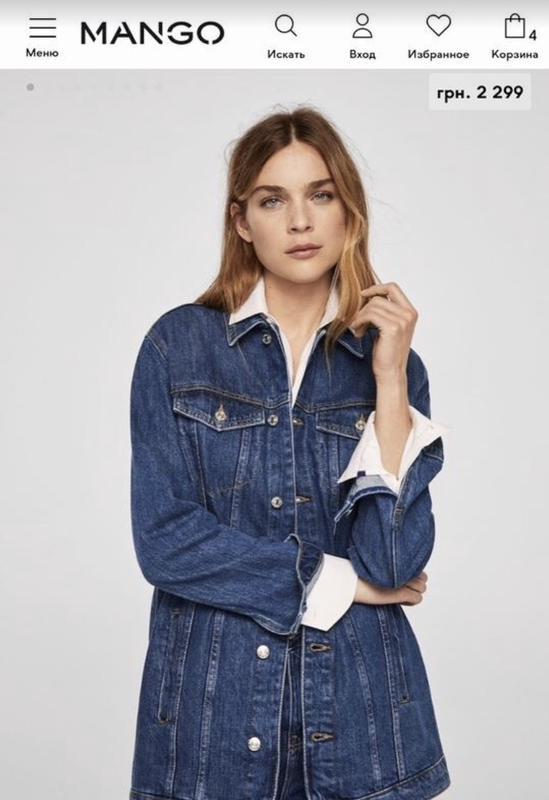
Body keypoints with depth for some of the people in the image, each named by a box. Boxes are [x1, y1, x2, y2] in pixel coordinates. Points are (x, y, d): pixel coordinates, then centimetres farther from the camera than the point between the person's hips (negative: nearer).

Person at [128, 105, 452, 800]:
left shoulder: (391, 361, -1)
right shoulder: (177, 345, -5)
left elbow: (396, 562, -11)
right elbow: (163, 539, -11)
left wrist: (389, 379, -15)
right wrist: (334, 583, -8)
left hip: (358, 708, 2)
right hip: (212, 702, -1)